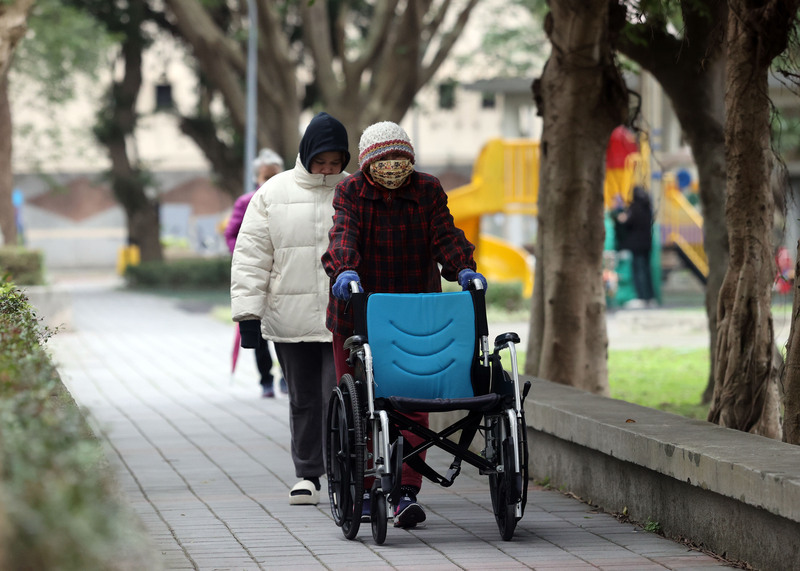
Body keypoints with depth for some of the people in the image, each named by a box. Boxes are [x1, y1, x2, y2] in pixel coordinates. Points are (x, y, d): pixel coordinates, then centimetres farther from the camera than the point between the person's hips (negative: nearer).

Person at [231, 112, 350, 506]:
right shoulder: (274, 194, 4)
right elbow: (251, 256, 4)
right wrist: (248, 311, -3)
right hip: (290, 320, 1)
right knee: (303, 399, 9)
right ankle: (307, 475, 19)